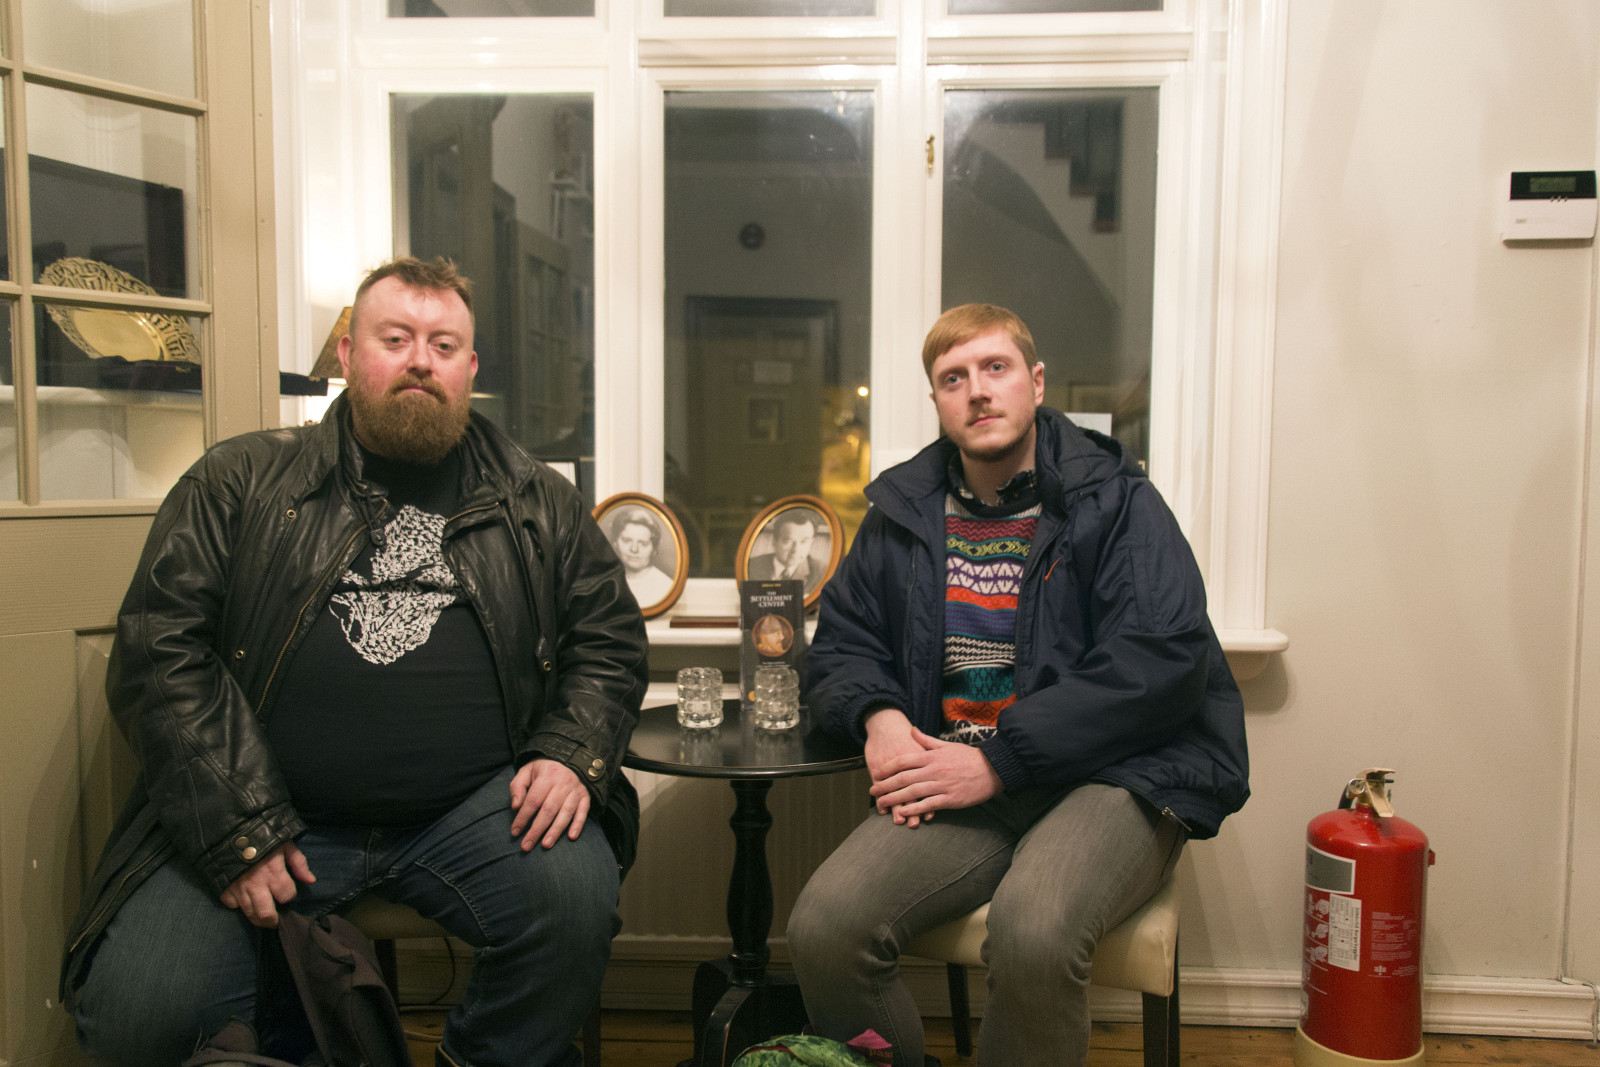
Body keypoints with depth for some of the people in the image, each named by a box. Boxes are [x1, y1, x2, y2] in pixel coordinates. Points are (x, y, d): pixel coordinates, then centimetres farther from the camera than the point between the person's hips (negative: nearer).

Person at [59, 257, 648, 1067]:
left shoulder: (538, 503, 12)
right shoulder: (240, 482, 7)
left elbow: (610, 639, 12)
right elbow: (158, 646, 0)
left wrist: (572, 755, -7)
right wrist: (234, 829, -9)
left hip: (473, 812, 1)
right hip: (259, 820, 0)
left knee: (576, 895, -26)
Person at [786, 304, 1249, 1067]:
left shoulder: (1116, 501, 2)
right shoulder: (905, 510, 15)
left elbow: (1163, 662, -10)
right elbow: (842, 640, 21)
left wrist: (997, 761, -16)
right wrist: (878, 717, -4)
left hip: (1113, 775, -3)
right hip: (957, 779, 4)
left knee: (1032, 934, -34)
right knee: (823, 927, -21)